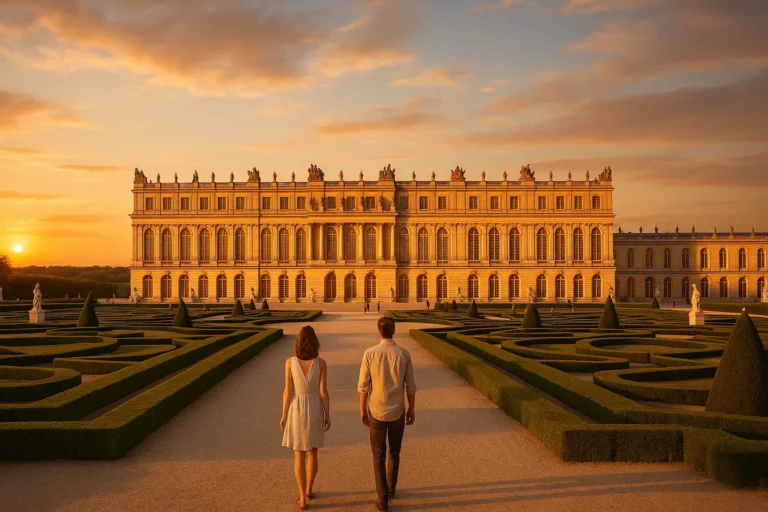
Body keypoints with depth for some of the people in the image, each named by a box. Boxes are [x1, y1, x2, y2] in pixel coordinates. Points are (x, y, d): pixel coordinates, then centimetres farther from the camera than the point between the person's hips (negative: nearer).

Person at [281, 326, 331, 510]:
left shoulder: (290, 362, -12)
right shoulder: (321, 363, -12)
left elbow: (287, 391, -9)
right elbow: (323, 392, -9)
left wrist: (284, 415, 3)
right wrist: (328, 416, 3)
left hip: (296, 411, -1)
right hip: (315, 411, 1)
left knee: (299, 456, 10)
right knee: (312, 452, 22)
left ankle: (302, 498, 10)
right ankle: (308, 489, 35)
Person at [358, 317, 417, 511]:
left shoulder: (369, 353, -16)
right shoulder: (404, 354, -12)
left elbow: (363, 386, -10)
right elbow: (411, 386, -4)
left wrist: (362, 411, 4)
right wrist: (412, 410, 10)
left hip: (376, 412, -1)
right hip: (397, 412, 1)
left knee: (379, 456, 13)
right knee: (394, 452, 25)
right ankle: (390, 488, 41)